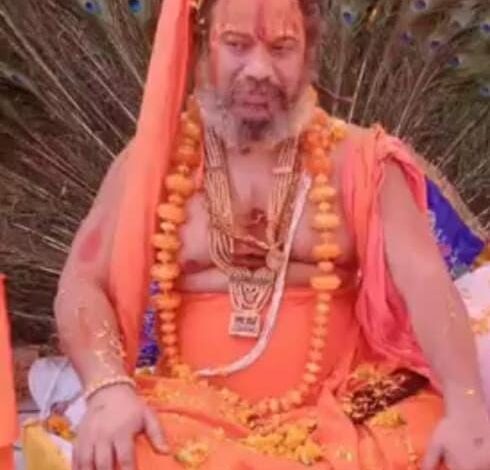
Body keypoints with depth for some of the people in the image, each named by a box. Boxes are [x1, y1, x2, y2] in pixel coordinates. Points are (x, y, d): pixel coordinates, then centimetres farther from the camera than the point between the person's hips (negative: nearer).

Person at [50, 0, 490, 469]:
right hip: (196, 410, 0)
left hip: (336, 408, 1)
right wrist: (109, 388, -21)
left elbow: (426, 280, -10)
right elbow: (82, 284, -1)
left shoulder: (356, 159, 1)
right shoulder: (152, 163, 4)